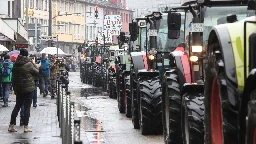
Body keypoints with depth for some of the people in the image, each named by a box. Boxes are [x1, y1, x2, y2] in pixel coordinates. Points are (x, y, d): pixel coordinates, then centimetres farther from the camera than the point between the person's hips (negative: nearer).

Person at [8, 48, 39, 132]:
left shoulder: (16, 64, 2)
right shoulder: (29, 64, -15)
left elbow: (13, 77, 8)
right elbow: (37, 72, -3)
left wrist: (14, 88, 16)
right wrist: (33, 63, 7)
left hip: (18, 88, 5)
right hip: (28, 88, -5)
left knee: (17, 106, 14)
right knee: (27, 107, 2)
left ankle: (11, 125, 12)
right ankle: (26, 127, 2)